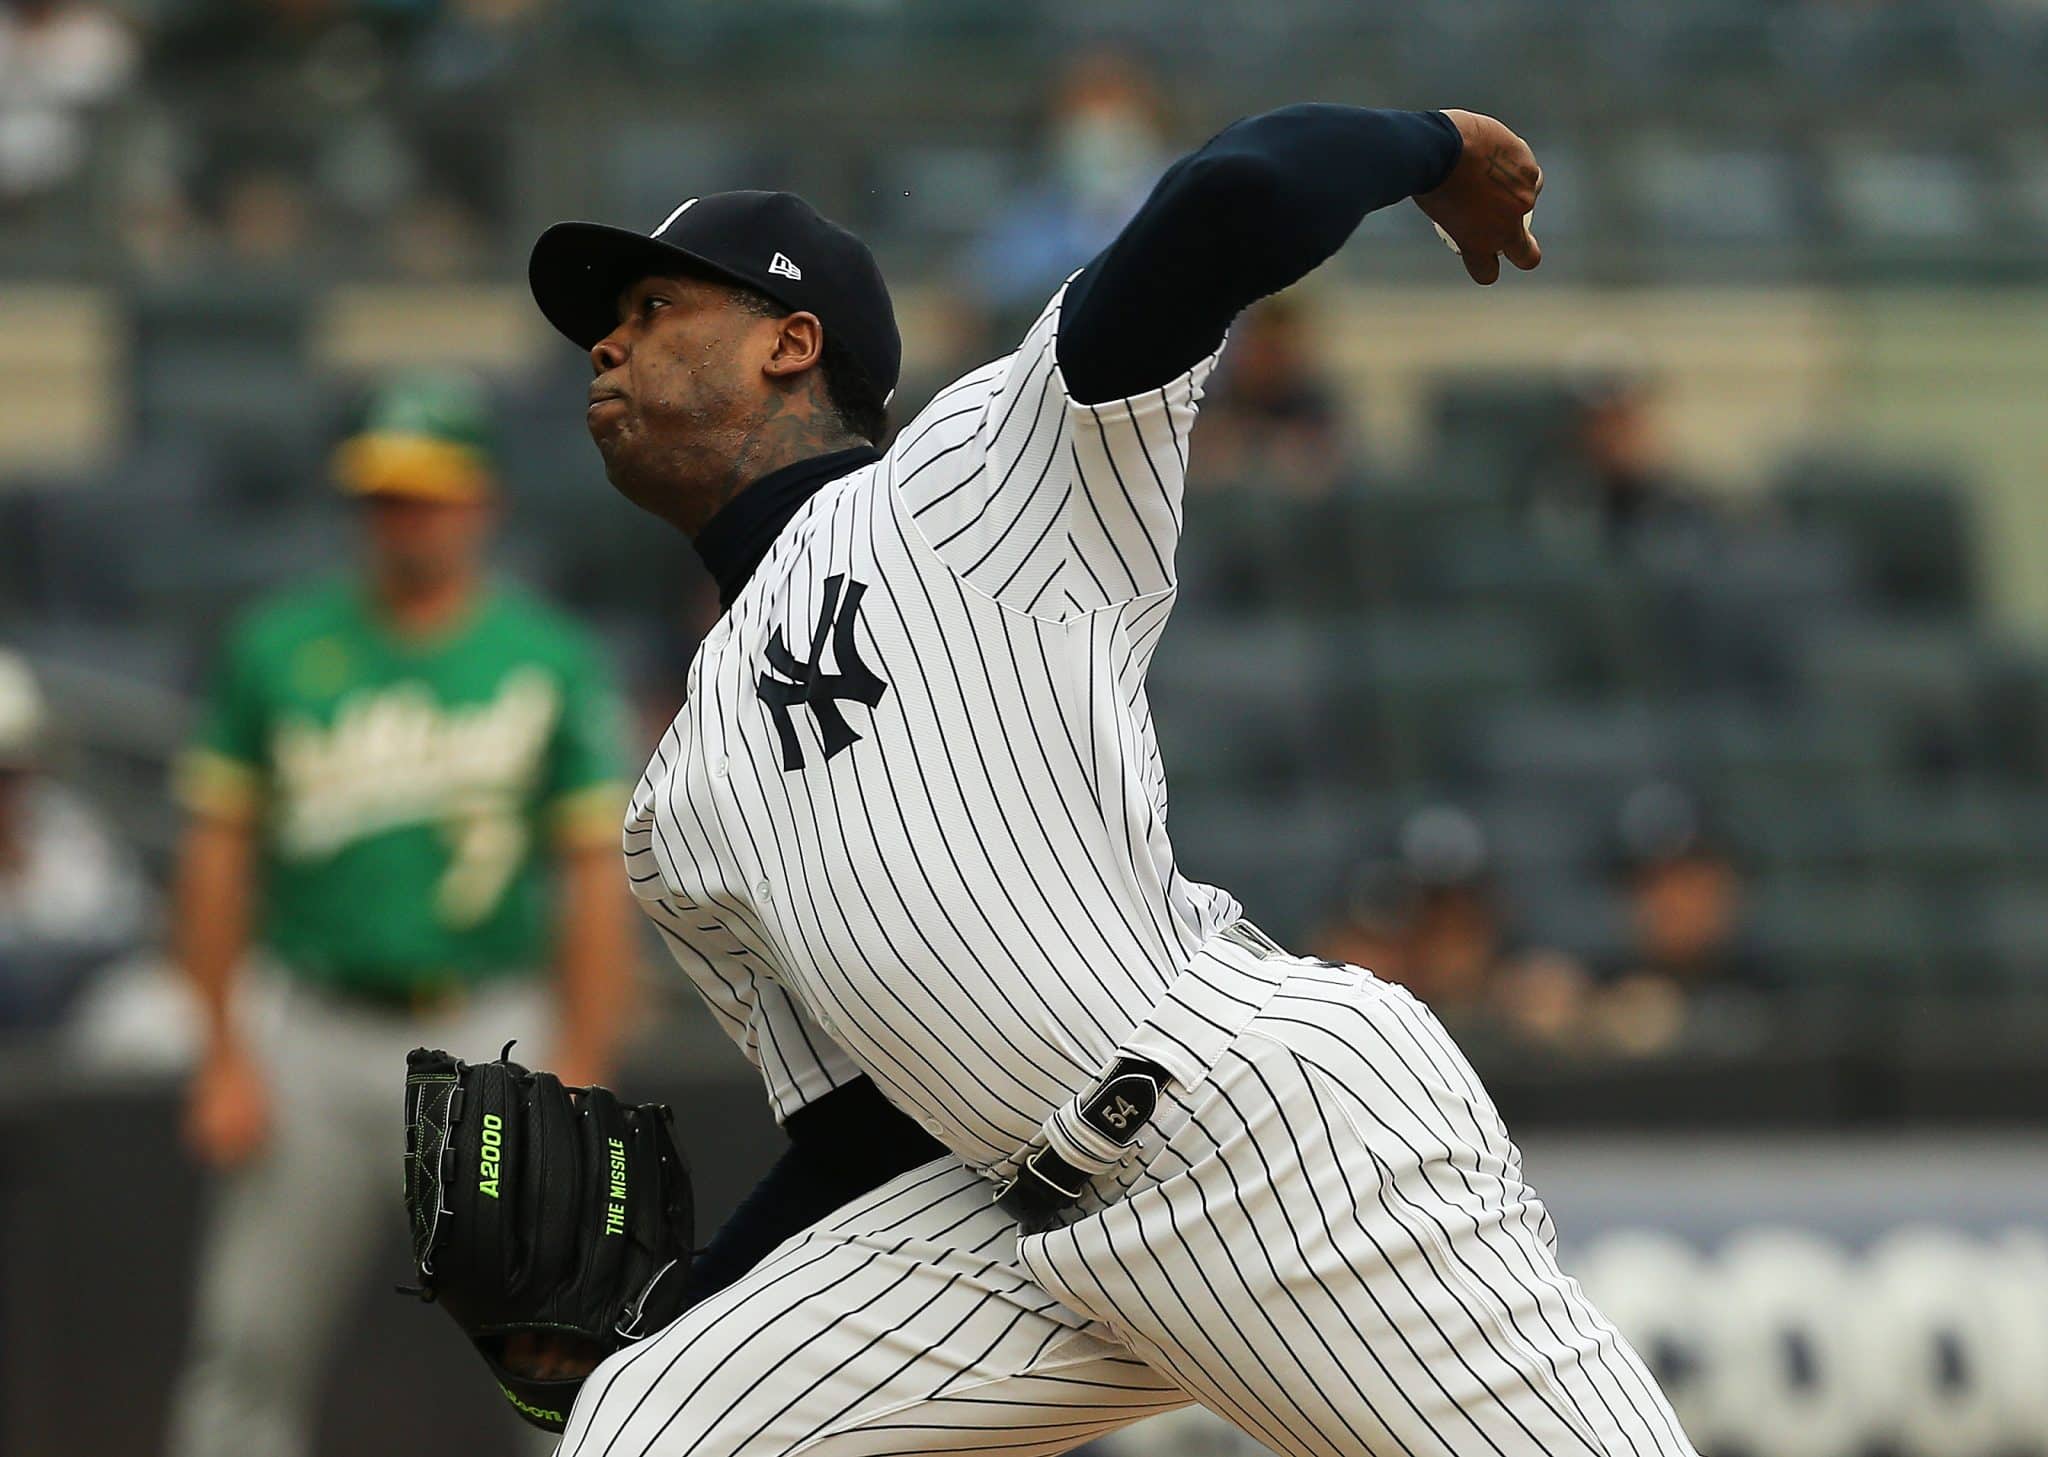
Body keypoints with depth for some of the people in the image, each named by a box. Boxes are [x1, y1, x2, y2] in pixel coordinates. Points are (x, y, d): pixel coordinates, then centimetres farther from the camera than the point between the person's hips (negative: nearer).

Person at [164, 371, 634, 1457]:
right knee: (249, 1344, 3)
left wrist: (577, 1081, -7)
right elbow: (217, 853, 7)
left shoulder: (553, 664, 2)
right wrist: (223, 1057, -1)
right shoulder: (278, 648, 6)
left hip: (486, 1039, -1)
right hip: (309, 1038, 1)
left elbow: (594, 879, 1)